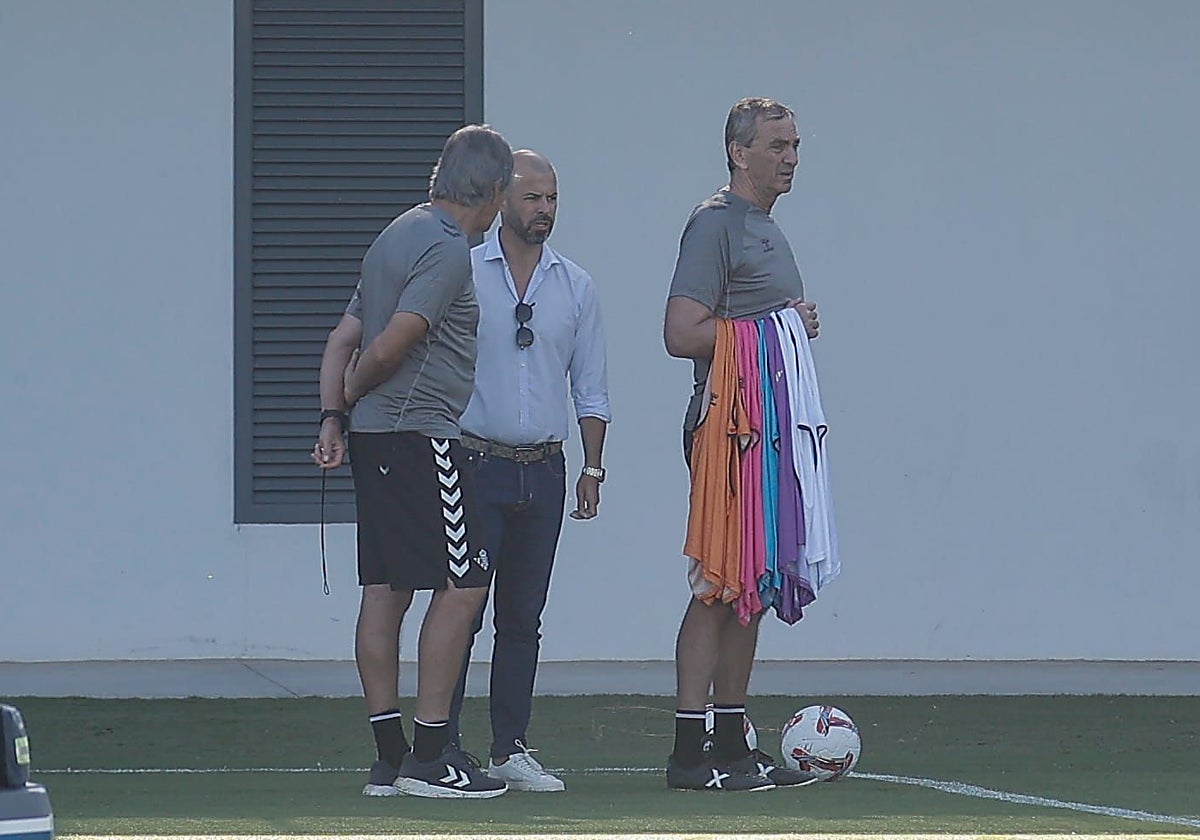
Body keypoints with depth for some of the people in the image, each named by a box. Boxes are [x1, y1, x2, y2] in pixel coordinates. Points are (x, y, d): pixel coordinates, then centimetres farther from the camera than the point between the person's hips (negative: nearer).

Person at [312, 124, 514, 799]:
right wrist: (352, 397, 0)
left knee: (386, 588, 7)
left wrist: (333, 417, 10)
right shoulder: (448, 249, -12)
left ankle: (390, 756, 8)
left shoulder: (398, 235, 18)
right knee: (464, 582, -7)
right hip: (421, 435, -10)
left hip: (374, 439, 10)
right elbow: (389, 348, -17)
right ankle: (430, 755, -9)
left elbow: (344, 339, 17)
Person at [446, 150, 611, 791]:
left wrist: (593, 466, 7)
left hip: (544, 470, 4)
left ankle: (510, 750, 10)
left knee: (523, 617, 6)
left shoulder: (575, 287, 11)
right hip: (477, 465, -4)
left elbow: (591, 388, 15)